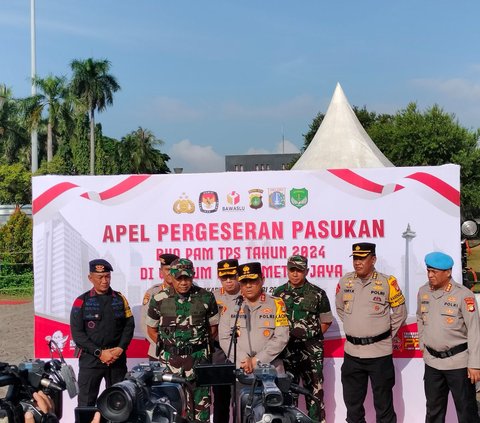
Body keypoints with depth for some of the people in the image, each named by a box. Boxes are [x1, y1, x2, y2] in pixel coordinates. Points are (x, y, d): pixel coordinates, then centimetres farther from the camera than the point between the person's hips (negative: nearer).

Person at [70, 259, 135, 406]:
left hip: (117, 359, 3)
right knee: (86, 403, 0)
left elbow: (129, 325, 7)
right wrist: (99, 352, -12)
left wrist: (120, 348, -8)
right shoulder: (82, 301, 0)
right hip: (90, 359, -2)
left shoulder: (120, 299, 8)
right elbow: (76, 332, -5)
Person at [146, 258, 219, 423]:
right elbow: (151, 329, 10)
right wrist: (166, 346, 3)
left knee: (201, 403, 2)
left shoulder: (206, 297, 0)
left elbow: (213, 326, 10)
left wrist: (202, 344, 2)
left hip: (199, 358, 0)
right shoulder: (159, 299, -1)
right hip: (170, 359, 0)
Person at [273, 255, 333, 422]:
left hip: (311, 349, -2)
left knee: (314, 389, -1)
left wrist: (312, 334, -1)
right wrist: (288, 333, 1)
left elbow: (326, 321, 8)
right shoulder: (279, 293, 7)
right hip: (286, 348, 2)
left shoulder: (318, 294, 2)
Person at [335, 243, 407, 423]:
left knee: (383, 402, 6)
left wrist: (386, 335, 3)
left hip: (379, 352, -4)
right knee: (352, 401, 15)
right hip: (352, 352, 4)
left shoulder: (387, 283, -9)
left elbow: (399, 313, 2)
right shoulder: (345, 282, 1)